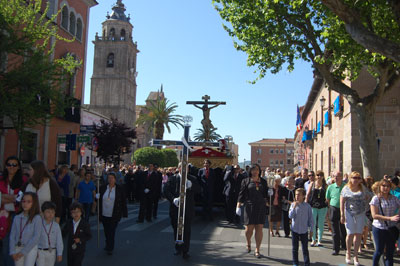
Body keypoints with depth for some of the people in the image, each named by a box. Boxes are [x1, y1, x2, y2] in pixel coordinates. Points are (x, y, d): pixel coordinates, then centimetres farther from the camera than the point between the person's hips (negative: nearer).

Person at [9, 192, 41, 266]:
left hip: (31, 249, -4)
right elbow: (12, 235, 5)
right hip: (17, 249, 4)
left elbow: (36, 237, -11)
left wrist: (24, 251, -11)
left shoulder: (37, 218, -6)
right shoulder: (17, 218, 6)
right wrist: (12, 251, -4)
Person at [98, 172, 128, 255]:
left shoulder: (120, 189, -5)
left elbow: (123, 201, -2)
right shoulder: (102, 188, 2)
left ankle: (110, 248, 10)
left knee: (111, 232, -3)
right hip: (104, 214, 3)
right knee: (106, 231, 16)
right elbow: (99, 200, 12)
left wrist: (124, 213, -3)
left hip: (114, 215, -3)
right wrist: (97, 197, -11)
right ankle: (108, 245, 37)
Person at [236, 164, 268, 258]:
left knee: (259, 229, 0)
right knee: (249, 228, -1)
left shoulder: (263, 181, 12)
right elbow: (241, 194, 2)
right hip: (249, 206, -2)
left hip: (261, 207, 2)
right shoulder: (246, 181, 6)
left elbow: (266, 193, 18)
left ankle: (257, 250, 10)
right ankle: (248, 243, 30)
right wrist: (238, 206, -5)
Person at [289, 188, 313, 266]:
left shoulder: (307, 206, -4)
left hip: (304, 230, -1)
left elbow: (310, 218, 3)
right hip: (295, 230, 1)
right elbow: (290, 216, -12)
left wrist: (311, 229, 4)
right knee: (295, 248, 10)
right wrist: (294, 207, -22)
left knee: (305, 248, 4)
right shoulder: (293, 205, -3)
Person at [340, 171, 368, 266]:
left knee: (358, 234, 4)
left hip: (361, 214, 3)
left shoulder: (362, 188, 8)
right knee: (350, 234, -3)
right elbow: (342, 202, -5)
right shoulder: (346, 189, -2)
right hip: (350, 213, -3)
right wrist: (342, 215, -9)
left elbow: (366, 197, 23)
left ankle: (355, 255, 16)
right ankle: (348, 253, 20)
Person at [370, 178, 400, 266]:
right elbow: (374, 215, -13)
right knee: (379, 251, 8)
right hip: (379, 228, -3)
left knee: (390, 252, 7)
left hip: (391, 228, 3)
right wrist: (390, 218, -21)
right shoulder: (376, 199, -7)